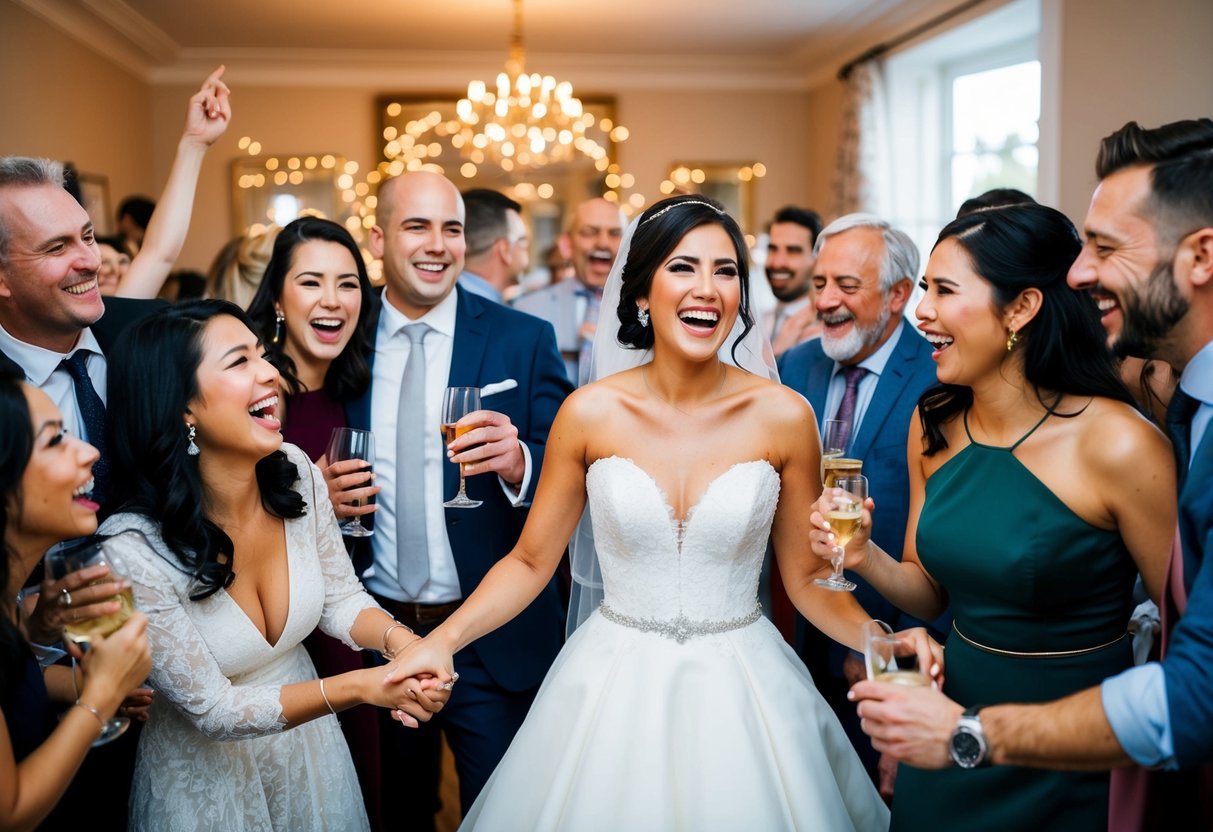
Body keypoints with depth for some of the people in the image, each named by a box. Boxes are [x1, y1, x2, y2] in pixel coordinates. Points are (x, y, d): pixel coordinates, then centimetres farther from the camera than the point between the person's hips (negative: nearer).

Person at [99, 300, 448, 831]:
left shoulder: (295, 473, -15)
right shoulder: (133, 549, -29)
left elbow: (340, 596, -3)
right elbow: (212, 708, -22)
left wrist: (399, 640, -23)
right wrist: (359, 686, -29)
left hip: (310, 748, 5)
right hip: (208, 783, -4)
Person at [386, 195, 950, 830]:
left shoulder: (783, 417, -9)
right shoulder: (588, 414, -9)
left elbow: (807, 577, 0)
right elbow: (530, 561, 0)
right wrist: (444, 639, -14)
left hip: (740, 693, 0)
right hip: (614, 692, 0)